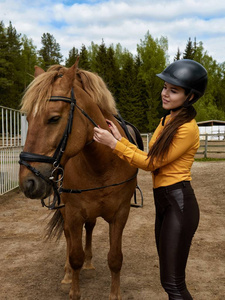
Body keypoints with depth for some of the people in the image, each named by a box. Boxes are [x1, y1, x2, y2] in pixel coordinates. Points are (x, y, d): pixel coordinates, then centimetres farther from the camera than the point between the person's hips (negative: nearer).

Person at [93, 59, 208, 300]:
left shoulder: (187, 128, -17)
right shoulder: (167, 121, 12)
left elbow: (151, 163, -14)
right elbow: (151, 159, 12)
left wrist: (113, 144, -14)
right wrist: (120, 139, 5)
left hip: (178, 203, -9)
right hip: (163, 200, 9)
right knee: (170, 276, 20)